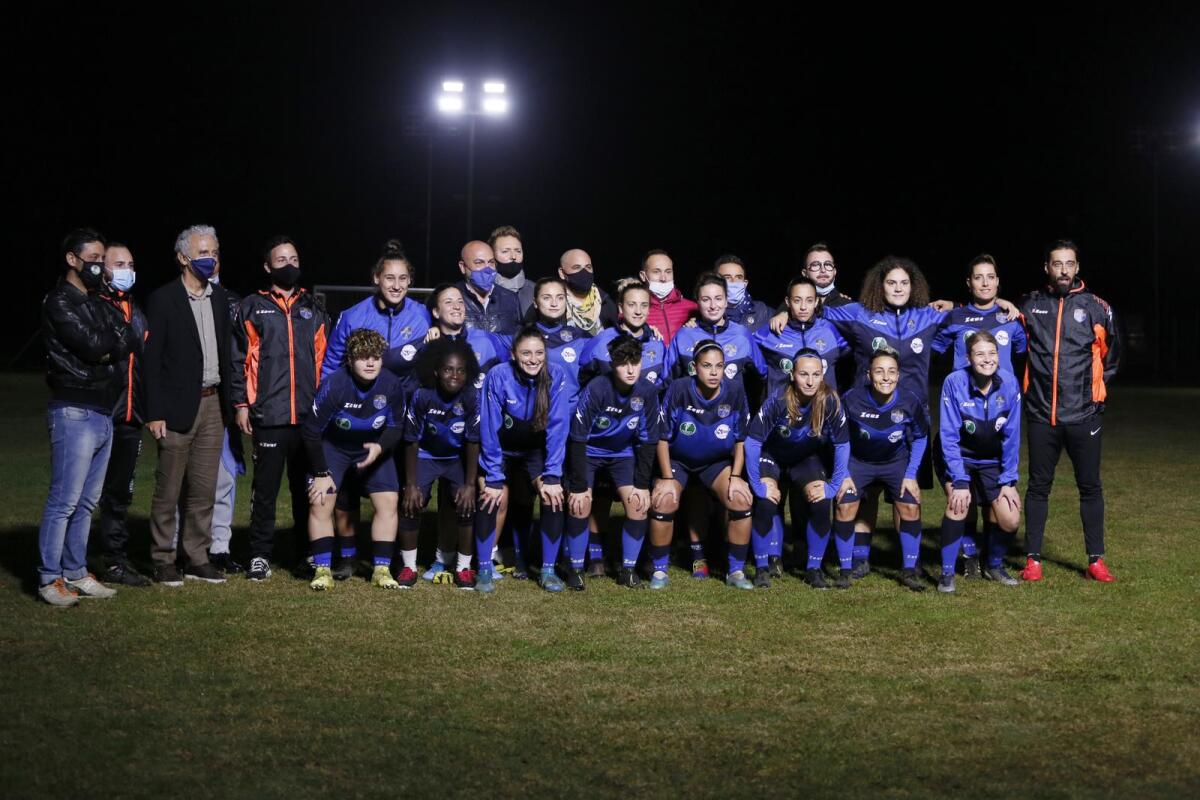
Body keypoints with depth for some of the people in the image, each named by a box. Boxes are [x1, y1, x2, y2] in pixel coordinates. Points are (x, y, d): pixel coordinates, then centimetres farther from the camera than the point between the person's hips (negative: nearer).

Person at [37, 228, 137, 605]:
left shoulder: (97, 303, 18)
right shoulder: (60, 302, -8)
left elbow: (130, 341, 8)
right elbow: (92, 345, -19)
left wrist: (106, 348, -10)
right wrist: (114, 340, 0)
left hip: (104, 413, 8)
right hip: (74, 413, -8)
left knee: (87, 501, 12)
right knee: (64, 501, -5)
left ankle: (75, 573, 19)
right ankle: (49, 579, 1)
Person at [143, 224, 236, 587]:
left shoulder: (219, 297, 11)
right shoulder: (163, 299, -6)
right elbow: (151, 360, -8)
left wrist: (229, 404, 8)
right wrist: (154, 413, -13)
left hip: (213, 404, 5)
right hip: (178, 407, -5)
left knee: (204, 490, 8)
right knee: (168, 491, 0)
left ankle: (196, 558, 17)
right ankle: (164, 561, 9)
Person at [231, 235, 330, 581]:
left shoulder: (314, 309, 14)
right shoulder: (252, 308, 5)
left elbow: (325, 360, 15)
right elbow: (239, 359, 2)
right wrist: (241, 403, -4)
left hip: (309, 414, 2)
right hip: (268, 415, -2)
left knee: (306, 486, 8)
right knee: (265, 487, 1)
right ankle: (260, 555, 9)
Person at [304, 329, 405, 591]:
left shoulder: (392, 385, -22)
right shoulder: (333, 386, -28)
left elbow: (396, 427, -7)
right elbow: (311, 431, -17)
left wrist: (380, 448, -28)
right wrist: (321, 473, -14)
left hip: (374, 448, 2)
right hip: (332, 446, -2)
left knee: (389, 501, -9)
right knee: (320, 502, -15)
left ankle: (381, 569, 1)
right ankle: (323, 570, -5)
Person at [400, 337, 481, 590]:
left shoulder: (472, 398, -23)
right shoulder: (422, 396, -24)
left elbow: (473, 443, -15)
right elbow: (412, 441, -15)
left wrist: (470, 484, -15)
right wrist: (411, 484, -14)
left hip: (457, 458, 0)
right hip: (425, 456, 0)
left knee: (467, 505, -14)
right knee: (411, 505, -13)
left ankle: (464, 567, 2)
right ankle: (409, 566, 4)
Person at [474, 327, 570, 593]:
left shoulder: (556, 376, -21)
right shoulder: (498, 376, -25)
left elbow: (558, 427, -20)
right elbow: (489, 429, -20)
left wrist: (552, 476, -23)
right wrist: (494, 478, -21)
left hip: (537, 450, 1)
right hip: (502, 450, -1)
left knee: (553, 497, -19)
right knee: (488, 497, -21)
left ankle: (548, 570, -4)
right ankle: (484, 570, -7)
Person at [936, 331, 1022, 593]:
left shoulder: (1009, 383, -18)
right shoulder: (954, 383, -25)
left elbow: (1011, 436, -11)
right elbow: (949, 436, -21)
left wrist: (1008, 480, -12)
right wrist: (960, 481, -25)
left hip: (994, 460, 3)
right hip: (961, 456, -2)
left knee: (1010, 520, -8)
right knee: (957, 505, -26)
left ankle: (995, 566, 22)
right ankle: (947, 573, -11)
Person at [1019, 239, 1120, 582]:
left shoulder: (1096, 308, 1)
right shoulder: (1030, 305, 3)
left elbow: (1111, 355, 12)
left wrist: (1095, 386, 10)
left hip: (1084, 414, -1)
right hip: (1042, 414, 1)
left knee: (1090, 487, 5)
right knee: (1038, 486, 6)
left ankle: (1096, 560, 13)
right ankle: (1033, 560, 12)